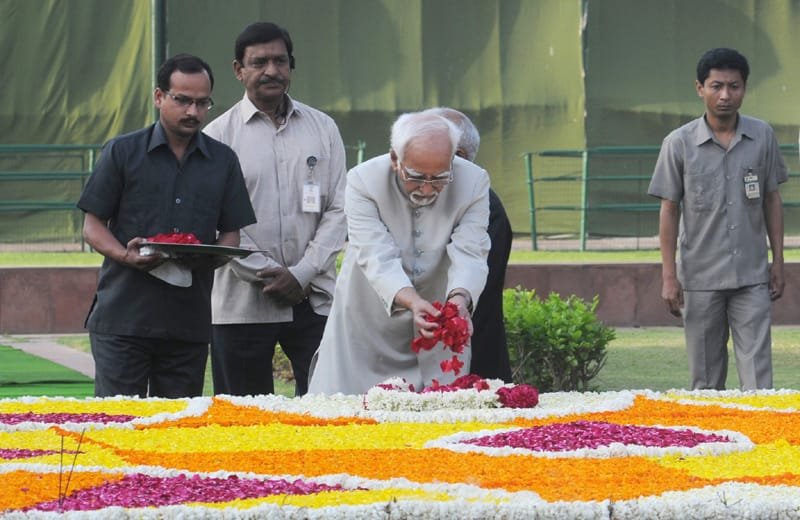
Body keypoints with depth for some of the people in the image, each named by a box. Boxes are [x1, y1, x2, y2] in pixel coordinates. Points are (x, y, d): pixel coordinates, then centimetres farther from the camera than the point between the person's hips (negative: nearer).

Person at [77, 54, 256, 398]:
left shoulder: (223, 161, 12)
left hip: (189, 321, 3)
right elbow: (93, 225, 4)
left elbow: (231, 234, 13)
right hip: (122, 315, -3)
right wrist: (127, 256, -16)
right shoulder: (122, 153, 4)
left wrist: (210, 257, -10)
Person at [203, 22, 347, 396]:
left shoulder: (322, 129, 11)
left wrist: (301, 274, -5)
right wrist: (267, 275, -10)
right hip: (242, 306, -2)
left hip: (313, 298, 2)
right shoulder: (219, 135, 2)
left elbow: (338, 210, 7)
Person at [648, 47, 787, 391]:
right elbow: (669, 210, 1)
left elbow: (772, 200, 11)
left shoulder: (763, 137, 3)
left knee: (757, 374, -6)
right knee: (706, 378, 6)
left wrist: (778, 262, 8)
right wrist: (669, 276, -3)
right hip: (700, 279, -1)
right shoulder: (679, 143, -3)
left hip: (752, 276, 1)